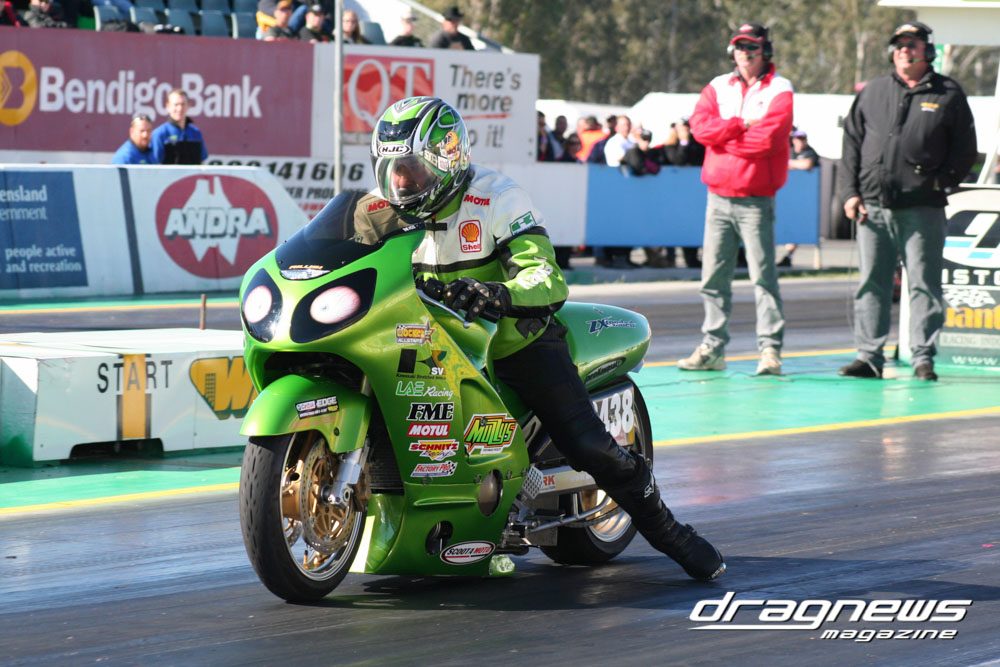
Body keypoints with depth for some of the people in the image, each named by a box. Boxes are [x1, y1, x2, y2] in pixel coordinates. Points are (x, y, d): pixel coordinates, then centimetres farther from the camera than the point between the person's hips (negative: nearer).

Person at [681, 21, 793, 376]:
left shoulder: (779, 90, 0)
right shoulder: (718, 87, 13)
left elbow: (770, 137, -15)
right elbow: (700, 126, -2)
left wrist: (723, 135, -6)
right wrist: (740, 126, -13)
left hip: (756, 200, -5)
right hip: (719, 197, 5)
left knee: (763, 276, -6)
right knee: (713, 276, 6)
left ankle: (770, 349, -5)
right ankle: (712, 348, 11)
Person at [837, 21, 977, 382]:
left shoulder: (948, 94, 5)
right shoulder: (872, 93, 13)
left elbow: (965, 149, 5)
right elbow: (851, 145, 13)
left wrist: (942, 182, -7)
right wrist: (849, 192, 4)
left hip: (922, 209, -3)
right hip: (873, 206, 3)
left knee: (924, 284, -2)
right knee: (871, 283, 5)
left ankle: (923, 357, 4)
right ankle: (869, 356, 11)